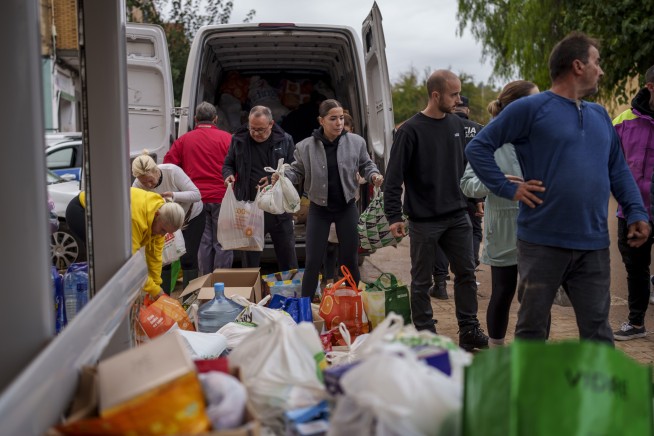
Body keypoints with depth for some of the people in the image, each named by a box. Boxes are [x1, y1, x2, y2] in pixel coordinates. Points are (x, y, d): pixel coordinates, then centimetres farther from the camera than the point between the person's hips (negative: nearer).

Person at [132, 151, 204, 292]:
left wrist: (174, 195, -45)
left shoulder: (172, 171, -33)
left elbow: (196, 194, -30)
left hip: (192, 217, -3)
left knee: (187, 258, -7)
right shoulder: (137, 185, -24)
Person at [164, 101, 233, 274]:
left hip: (197, 198, 3)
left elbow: (168, 166, 4)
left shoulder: (183, 140, 5)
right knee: (222, 243, 4)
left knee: (204, 242, 10)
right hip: (221, 197, -2)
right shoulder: (226, 138, -2)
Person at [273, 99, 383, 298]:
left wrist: (373, 175, -13)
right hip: (319, 209, -1)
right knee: (313, 262, 3)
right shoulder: (306, 146, -7)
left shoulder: (356, 142, -5)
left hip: (347, 207, 1)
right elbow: (297, 171, 5)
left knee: (349, 260, 12)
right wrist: (282, 176, -14)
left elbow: (366, 165, 7)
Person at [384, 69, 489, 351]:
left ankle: (469, 330, 18)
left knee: (466, 272, 7)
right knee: (422, 281, 5)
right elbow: (394, 177, -11)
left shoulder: (456, 124, 8)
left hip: (458, 215, 5)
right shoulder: (411, 130, -10)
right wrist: (394, 216, -15)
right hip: (424, 220, -5)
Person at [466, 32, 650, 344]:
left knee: (597, 330, 10)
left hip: (594, 245, 5)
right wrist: (509, 189, -11)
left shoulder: (599, 115, 14)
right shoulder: (531, 108, -5)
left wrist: (637, 212, 5)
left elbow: (618, 171, 19)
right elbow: (477, 147, -5)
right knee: (531, 328, 8)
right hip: (543, 243, -5)